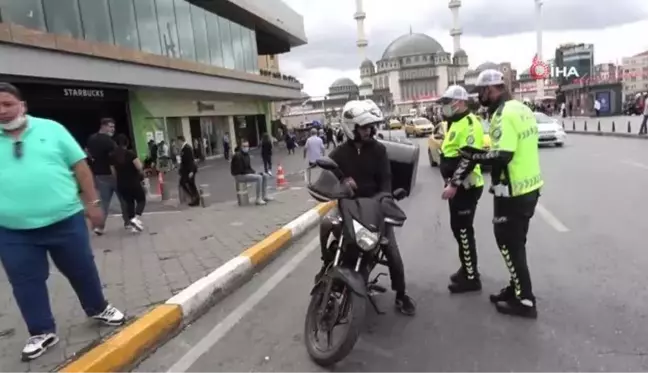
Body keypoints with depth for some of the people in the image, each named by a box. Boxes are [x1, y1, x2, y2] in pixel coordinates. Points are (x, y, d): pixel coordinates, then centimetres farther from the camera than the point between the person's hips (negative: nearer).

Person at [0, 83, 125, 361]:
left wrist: (92, 202, 0)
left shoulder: (50, 129, 1)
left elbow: (80, 166, 2)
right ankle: (41, 332, 27)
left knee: (82, 271, 12)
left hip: (65, 220, -1)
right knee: (26, 282, 10)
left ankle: (99, 309, 34)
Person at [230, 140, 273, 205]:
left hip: (247, 173, 10)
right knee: (259, 178, -27)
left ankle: (265, 196, 5)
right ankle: (258, 199, -24)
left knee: (265, 176, 3)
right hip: (239, 175, -10)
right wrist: (252, 172, -15)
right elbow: (240, 170, -22)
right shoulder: (238, 155, -19)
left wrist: (254, 172, -2)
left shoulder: (246, 154, 10)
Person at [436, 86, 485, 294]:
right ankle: (467, 269, 30)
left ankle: (471, 278, 5)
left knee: (463, 231, -5)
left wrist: (453, 184, -26)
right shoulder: (455, 123, 17)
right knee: (459, 229, 16)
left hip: (465, 187, -10)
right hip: (457, 186, 10)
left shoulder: (469, 123, -16)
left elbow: (470, 159, -25)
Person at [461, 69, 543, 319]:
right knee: (515, 243, 20)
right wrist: (483, 151, 11)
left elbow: (501, 157, -28)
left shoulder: (504, 114, -20)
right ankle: (517, 289, 33)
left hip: (512, 192, -10)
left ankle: (525, 301, 12)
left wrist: (474, 155, -14)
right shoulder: (522, 108, 12)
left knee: (508, 244, 2)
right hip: (529, 187, 10)